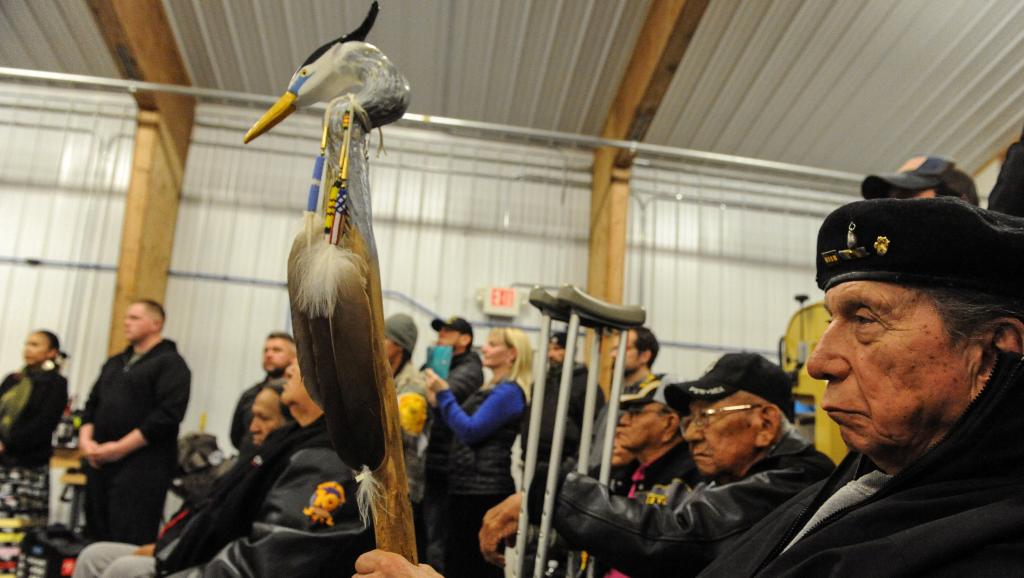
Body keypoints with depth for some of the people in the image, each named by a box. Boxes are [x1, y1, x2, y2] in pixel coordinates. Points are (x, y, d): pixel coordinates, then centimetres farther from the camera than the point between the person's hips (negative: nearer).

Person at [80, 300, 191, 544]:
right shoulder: (115, 363, 21)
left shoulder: (170, 364, -4)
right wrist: (86, 439, 1)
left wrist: (119, 448, -16)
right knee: (96, 537, 10)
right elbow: (92, 405, 21)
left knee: (130, 543, -9)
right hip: (99, 463, 7)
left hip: (142, 468, -7)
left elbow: (167, 415, -15)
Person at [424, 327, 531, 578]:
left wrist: (444, 394, -13)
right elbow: (459, 428, 21)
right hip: (468, 486, 10)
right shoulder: (492, 389, 19)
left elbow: (470, 431, -19)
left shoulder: (509, 392, -13)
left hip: (485, 491, -10)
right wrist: (438, 404, 9)